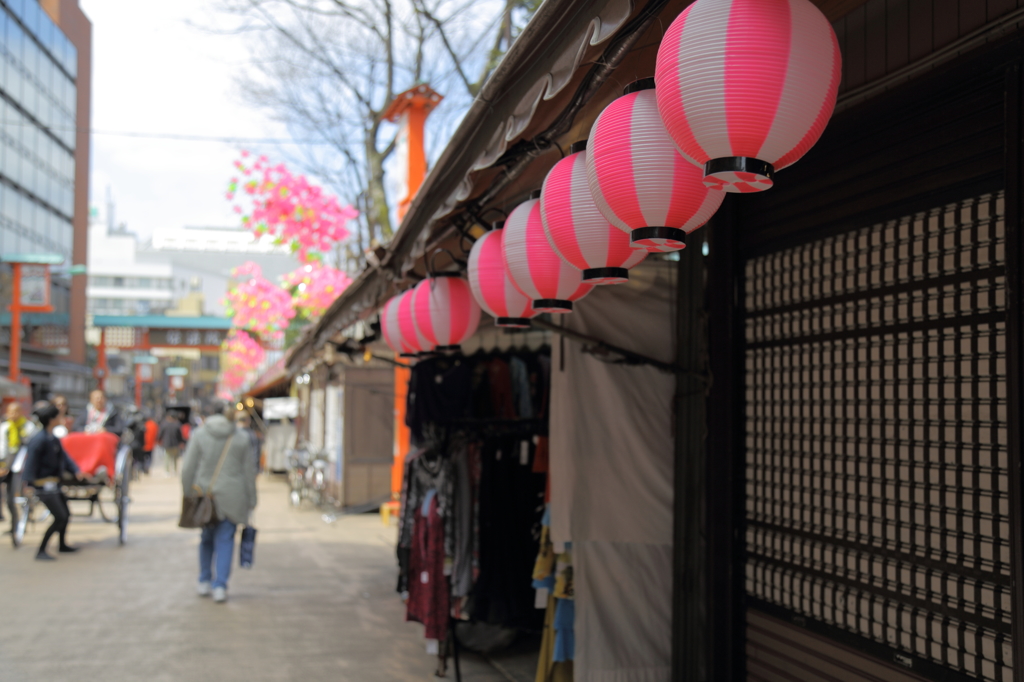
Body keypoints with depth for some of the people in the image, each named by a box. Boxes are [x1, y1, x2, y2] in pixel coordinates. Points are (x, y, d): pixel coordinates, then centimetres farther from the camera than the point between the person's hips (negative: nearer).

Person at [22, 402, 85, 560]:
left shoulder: (54, 439, 10)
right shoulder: (39, 439, -19)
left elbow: (63, 456, 12)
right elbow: (31, 461, -20)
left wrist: (76, 471, 0)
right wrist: (29, 482, -21)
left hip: (54, 484, 10)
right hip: (44, 485, -10)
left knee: (65, 514, 19)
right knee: (60, 518, -12)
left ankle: (63, 545, 38)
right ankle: (41, 551, -5)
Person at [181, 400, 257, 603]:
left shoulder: (198, 435, -1)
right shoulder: (242, 438, 4)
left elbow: (189, 469, -4)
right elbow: (250, 471, 6)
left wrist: (188, 494, 4)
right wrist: (251, 500, 12)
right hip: (232, 497, 0)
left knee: (207, 538, 17)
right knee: (225, 540, 4)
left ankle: (205, 582, 25)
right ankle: (220, 586, -3)